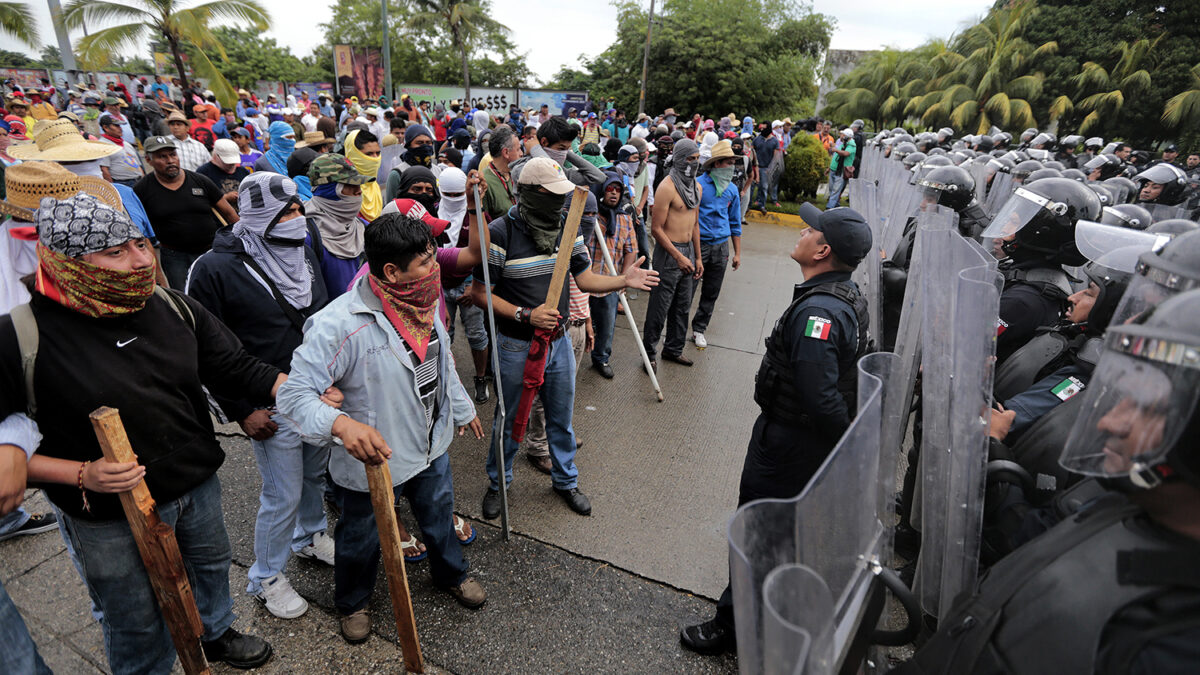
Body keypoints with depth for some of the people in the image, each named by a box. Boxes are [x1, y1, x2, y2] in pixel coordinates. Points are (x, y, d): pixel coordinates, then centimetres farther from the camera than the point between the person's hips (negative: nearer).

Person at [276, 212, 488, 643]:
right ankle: (352, 602, 54)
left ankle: (452, 575, 59)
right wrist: (341, 424, -47)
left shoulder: (422, 303, -7)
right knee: (361, 539, 22)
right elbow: (294, 394, -28)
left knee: (440, 518, 28)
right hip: (371, 460, -5)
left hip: (431, 446, 6)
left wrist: (463, 410, 20)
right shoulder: (340, 324, -31)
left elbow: (443, 362, 9)